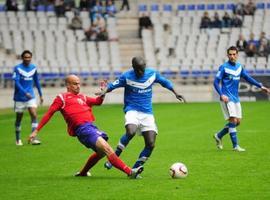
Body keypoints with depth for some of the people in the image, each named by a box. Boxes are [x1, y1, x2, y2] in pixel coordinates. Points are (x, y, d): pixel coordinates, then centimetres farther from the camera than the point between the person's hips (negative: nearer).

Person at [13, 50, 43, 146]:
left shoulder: (33, 68, 4)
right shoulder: (17, 68, -10)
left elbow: (36, 81, 16)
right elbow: (16, 82, -20)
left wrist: (40, 95, 18)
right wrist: (25, 93, -32)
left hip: (31, 97, 3)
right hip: (19, 97, -3)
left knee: (34, 115, -15)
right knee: (19, 118, 8)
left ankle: (34, 138, -17)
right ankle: (18, 139, 23)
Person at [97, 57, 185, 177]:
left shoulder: (152, 74, 3)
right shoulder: (127, 77, -6)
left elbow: (164, 82, 19)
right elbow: (113, 85, -2)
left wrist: (175, 93, 21)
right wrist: (104, 92, -23)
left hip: (147, 113, 4)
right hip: (132, 110, -4)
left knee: (150, 144, -9)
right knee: (131, 132, -35)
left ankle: (135, 169, 5)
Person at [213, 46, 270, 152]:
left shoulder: (239, 67, 10)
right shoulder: (224, 67, -9)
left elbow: (248, 78, 18)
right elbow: (216, 82, -10)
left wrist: (261, 86, 12)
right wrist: (222, 95, -22)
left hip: (236, 99, 7)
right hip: (227, 99, -7)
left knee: (237, 121, 8)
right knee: (233, 120, -12)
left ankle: (219, 136, 24)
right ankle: (235, 146, -7)